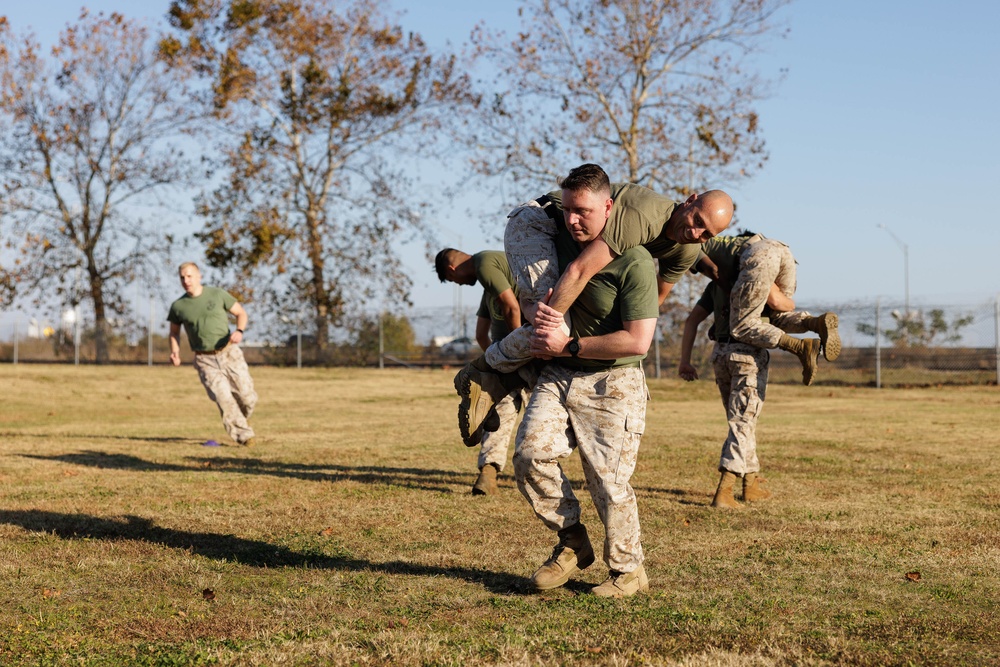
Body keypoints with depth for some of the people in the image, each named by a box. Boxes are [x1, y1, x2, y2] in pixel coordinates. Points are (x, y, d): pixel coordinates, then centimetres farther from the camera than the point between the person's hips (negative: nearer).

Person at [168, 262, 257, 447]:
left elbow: (241, 313, 7)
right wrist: (175, 352, -3)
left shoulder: (218, 295, -3)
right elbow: (174, 332, 16)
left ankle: (241, 418, 33)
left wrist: (239, 331, -14)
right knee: (223, 399, -17)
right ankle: (243, 435, -7)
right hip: (205, 360, 0)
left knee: (248, 398, -1)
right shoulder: (178, 306, 0)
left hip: (230, 354, 0)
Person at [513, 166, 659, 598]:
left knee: (608, 478, -6)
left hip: (612, 383, -6)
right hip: (558, 375, 6)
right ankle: (572, 543, 6)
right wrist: (541, 310, -2)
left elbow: (638, 340, -20)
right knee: (530, 453, -12)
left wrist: (568, 346, -17)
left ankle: (629, 570, 13)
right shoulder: (560, 241, 5)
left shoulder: (634, 263, -16)